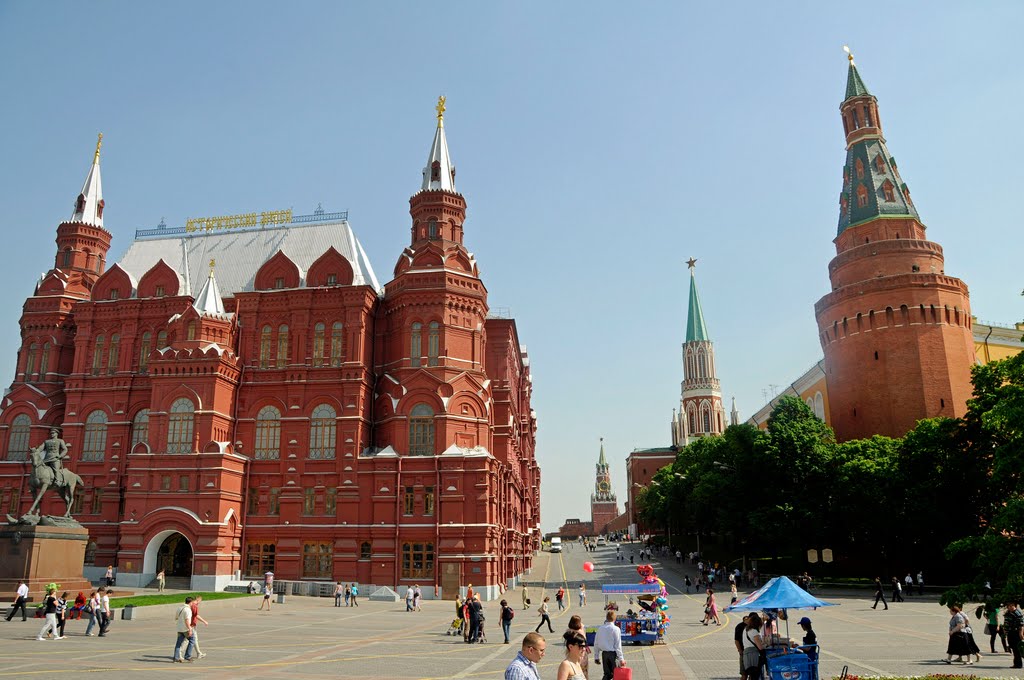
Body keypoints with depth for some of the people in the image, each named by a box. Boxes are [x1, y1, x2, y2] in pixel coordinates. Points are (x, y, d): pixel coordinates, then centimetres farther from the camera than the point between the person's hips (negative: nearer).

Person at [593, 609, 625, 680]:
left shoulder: (600, 629, 1)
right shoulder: (616, 629, -12)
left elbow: (596, 644, 5)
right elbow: (618, 646, -12)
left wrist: (597, 657, 15)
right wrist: (621, 659, -7)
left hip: (604, 654, 4)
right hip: (613, 654, -4)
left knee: (607, 674, 14)